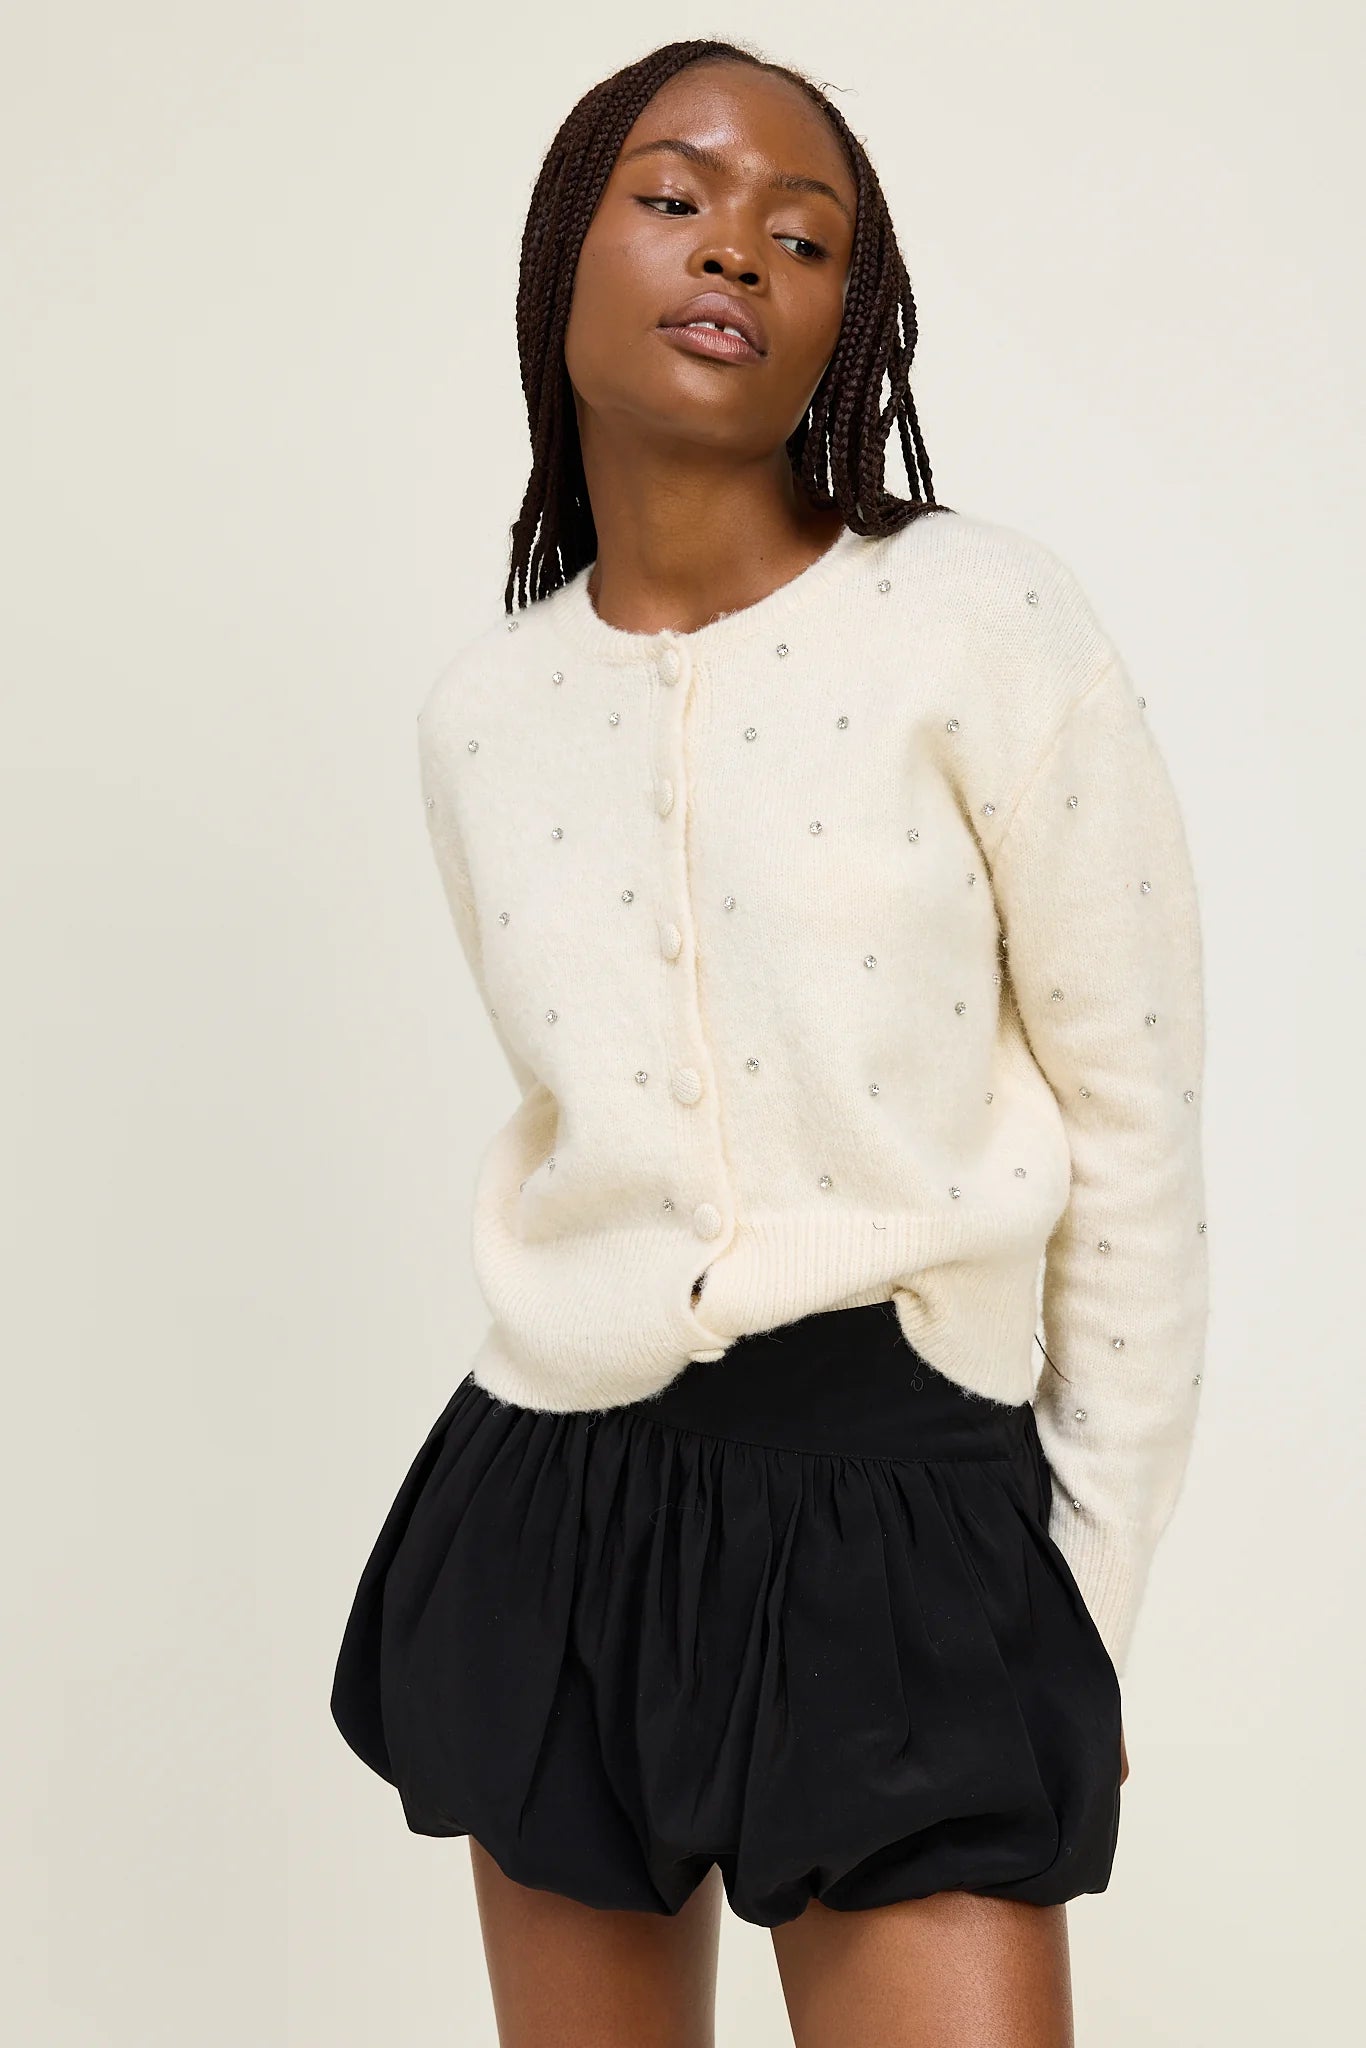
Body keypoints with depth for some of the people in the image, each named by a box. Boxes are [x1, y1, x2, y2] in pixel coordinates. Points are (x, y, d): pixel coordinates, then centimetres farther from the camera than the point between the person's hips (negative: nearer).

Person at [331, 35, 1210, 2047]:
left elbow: (1133, 1133, -5)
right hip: (554, 1503, 4)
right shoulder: (483, 706, 5)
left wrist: (1094, 1588, -2)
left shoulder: (987, 618, -8)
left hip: (903, 1507, -4)